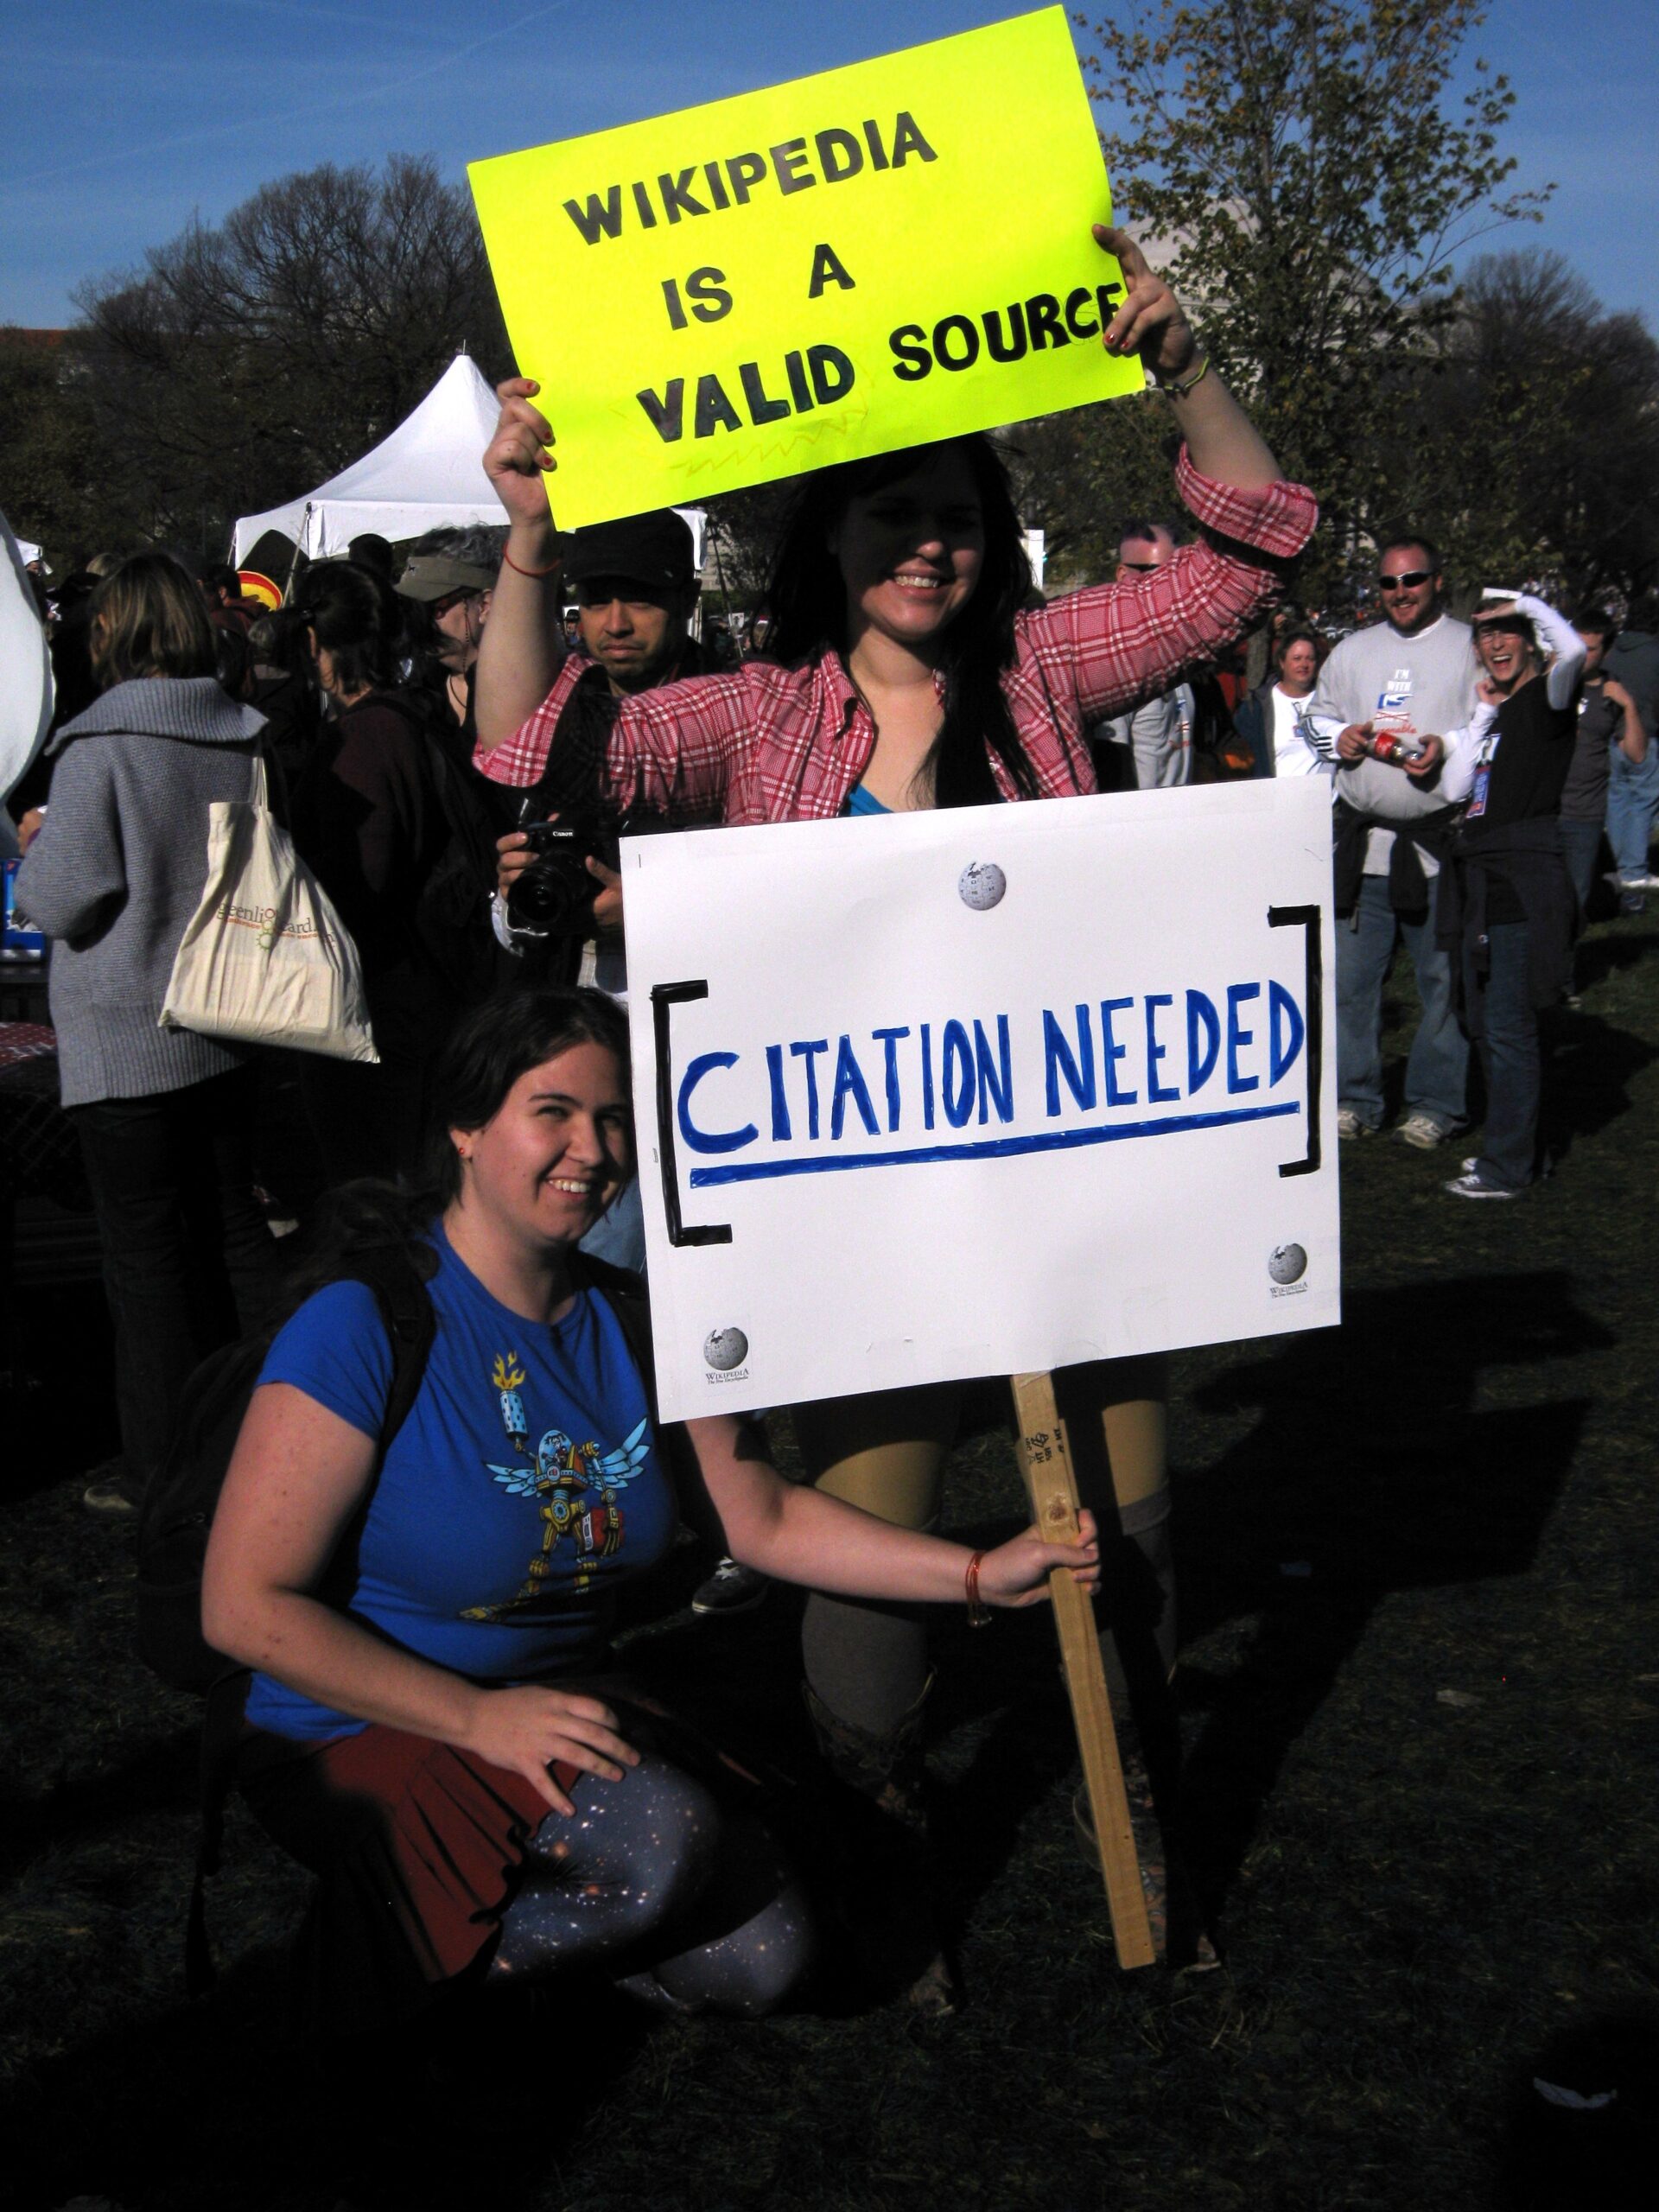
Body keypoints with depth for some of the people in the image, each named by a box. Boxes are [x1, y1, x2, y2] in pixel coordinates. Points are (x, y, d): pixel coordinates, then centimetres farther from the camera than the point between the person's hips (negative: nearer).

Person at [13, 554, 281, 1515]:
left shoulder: (100, 745, -16)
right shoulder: (248, 738, 1)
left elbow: (63, 900, -15)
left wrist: (36, 846, 4)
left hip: (126, 1038, -6)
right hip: (230, 1028, 6)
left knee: (147, 1249, 3)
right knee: (234, 1228, 16)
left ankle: (163, 1465, 10)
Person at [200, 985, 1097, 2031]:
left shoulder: (632, 1320, 1)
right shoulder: (368, 1324, -20)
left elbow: (765, 1520, 7)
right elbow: (246, 1605, -20)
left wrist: (984, 1574, -1)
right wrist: (479, 1718, -25)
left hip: (570, 1708, 6)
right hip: (372, 1735, -6)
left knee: (762, 1959, -8)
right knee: (657, 1838, -30)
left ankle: (513, 1913, 14)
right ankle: (414, 1958, -3)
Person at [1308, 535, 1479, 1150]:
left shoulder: (1471, 646, 4)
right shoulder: (1352, 650, 17)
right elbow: (1317, 716, 24)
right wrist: (1339, 737, 2)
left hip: (1439, 841, -4)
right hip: (1361, 839, 4)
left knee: (1444, 978, 1)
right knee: (1351, 975, 4)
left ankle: (1435, 1102, 12)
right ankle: (1354, 1098, 15)